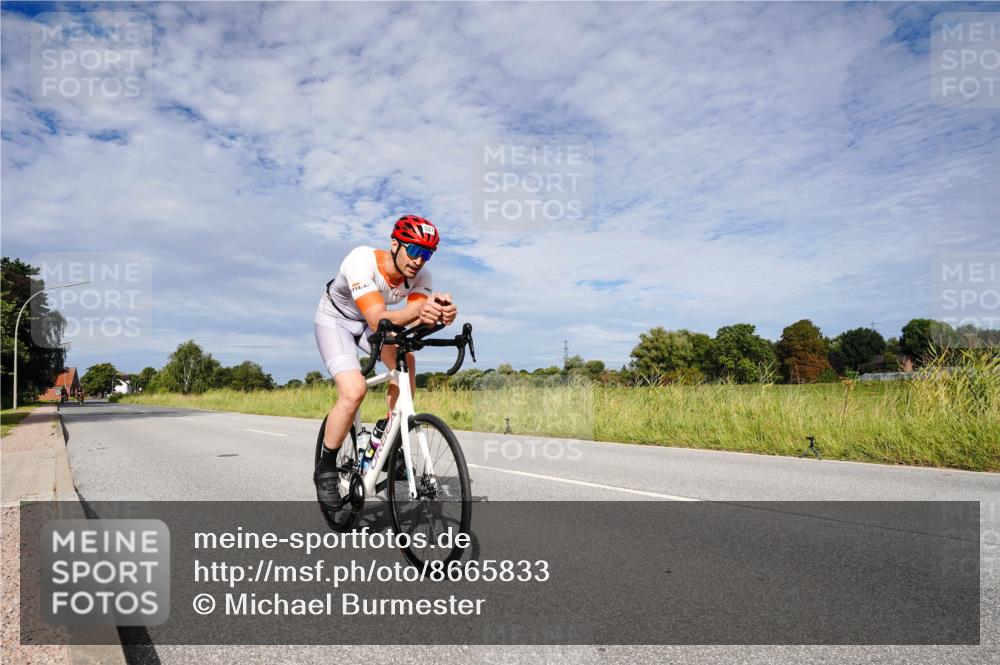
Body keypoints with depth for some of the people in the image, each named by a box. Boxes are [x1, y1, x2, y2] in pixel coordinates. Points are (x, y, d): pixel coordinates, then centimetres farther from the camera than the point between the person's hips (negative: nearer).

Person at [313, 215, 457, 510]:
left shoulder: (420, 275, -20)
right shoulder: (361, 260, -35)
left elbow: (416, 322, -32)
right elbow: (378, 320, -45)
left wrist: (439, 314, -54)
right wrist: (418, 309, -63)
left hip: (370, 320, 6)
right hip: (334, 319, -5)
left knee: (405, 361, -20)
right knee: (354, 391, -25)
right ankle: (325, 468, -3)